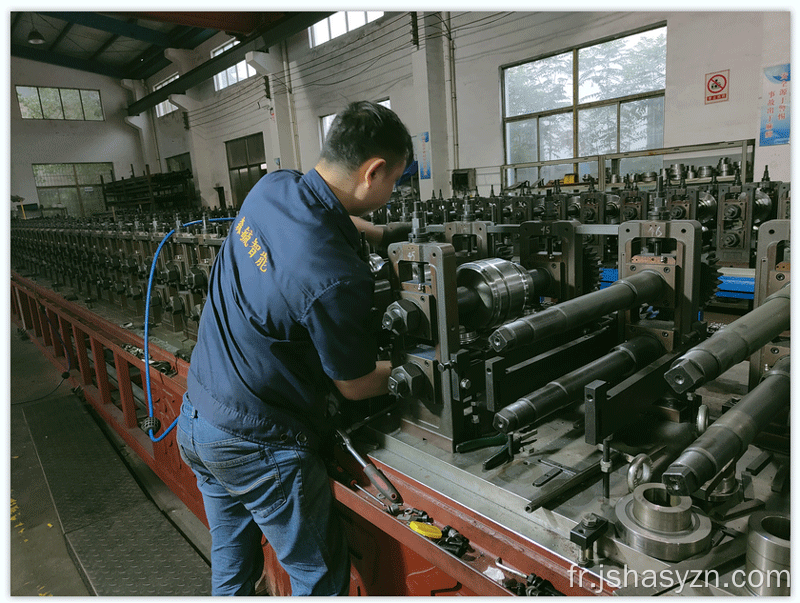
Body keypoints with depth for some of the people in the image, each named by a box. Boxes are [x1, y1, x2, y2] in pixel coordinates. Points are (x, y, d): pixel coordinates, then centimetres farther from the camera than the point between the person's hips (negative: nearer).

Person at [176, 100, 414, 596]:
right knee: (321, 574, 16)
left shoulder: (271, 187, -8)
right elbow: (356, 386, -14)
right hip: (256, 447, -8)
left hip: (197, 417, 8)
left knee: (232, 566, 27)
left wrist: (390, 235, 16)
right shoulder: (338, 280, -31)